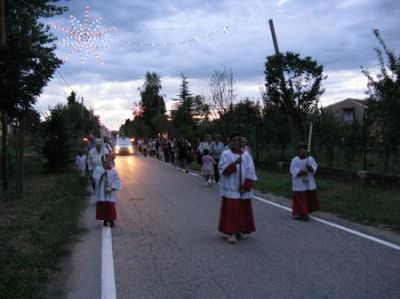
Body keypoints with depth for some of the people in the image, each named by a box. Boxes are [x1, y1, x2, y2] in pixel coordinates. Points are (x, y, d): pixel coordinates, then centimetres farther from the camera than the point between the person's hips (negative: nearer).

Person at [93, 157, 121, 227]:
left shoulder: (113, 171, 1)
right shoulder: (98, 169, 1)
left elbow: (117, 181, -2)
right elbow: (95, 177, -10)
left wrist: (112, 188, -14)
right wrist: (102, 174, -23)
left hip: (109, 193, -1)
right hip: (101, 192, 1)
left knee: (110, 207, -2)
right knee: (102, 206, 4)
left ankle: (111, 220, 8)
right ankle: (105, 220, 17)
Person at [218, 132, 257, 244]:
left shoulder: (246, 155, 5)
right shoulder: (225, 154, -2)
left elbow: (250, 172, 1)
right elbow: (223, 169, -12)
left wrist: (246, 187, -8)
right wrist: (234, 163, -26)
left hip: (243, 190, 4)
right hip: (230, 189, -3)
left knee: (243, 210, 8)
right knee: (231, 211, -6)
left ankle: (241, 231, 21)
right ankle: (230, 232, -1)